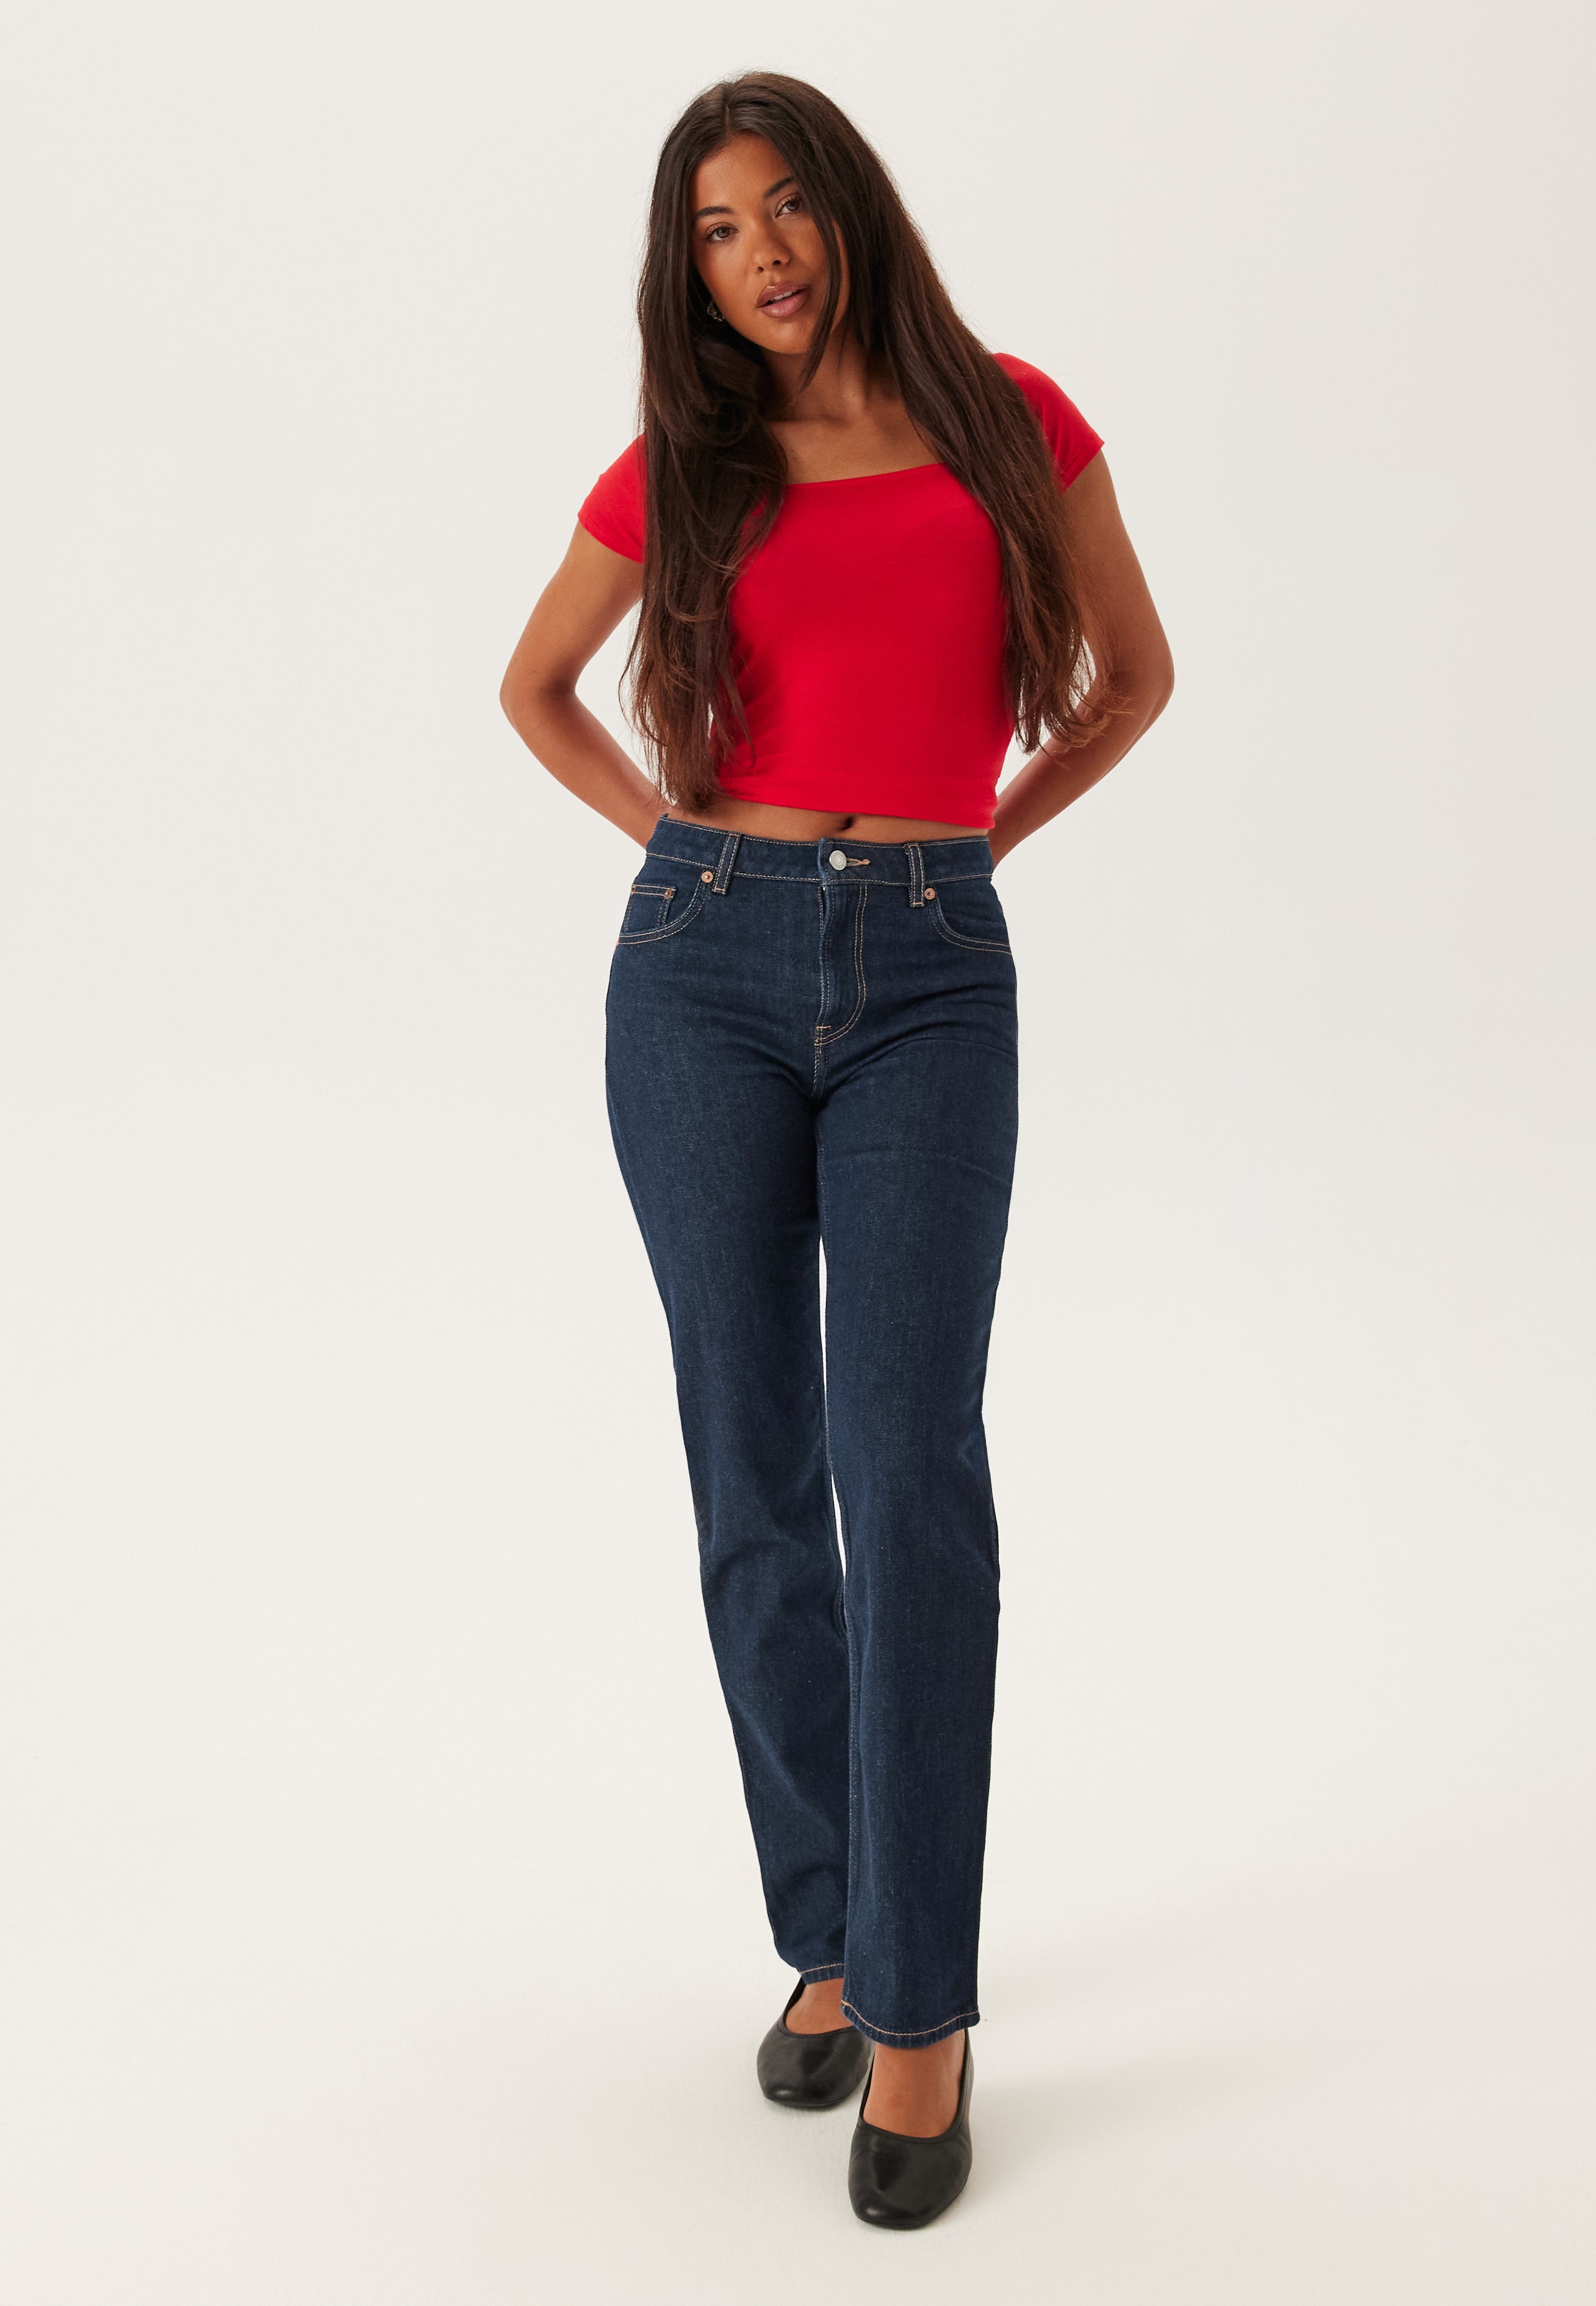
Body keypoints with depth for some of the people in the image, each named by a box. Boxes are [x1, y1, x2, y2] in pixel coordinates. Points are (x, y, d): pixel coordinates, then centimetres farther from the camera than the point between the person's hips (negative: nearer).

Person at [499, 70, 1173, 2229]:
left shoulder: (1010, 419, 8)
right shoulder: (681, 472, 9)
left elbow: (1133, 671, 17)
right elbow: (536, 686, 22)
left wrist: (969, 836, 8)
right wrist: (681, 842, 9)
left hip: (929, 977, -1)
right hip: (708, 964, 2)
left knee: (911, 1465, -13)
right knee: (757, 1480, 3)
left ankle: (921, 2010, -4)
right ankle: (829, 1934, 18)